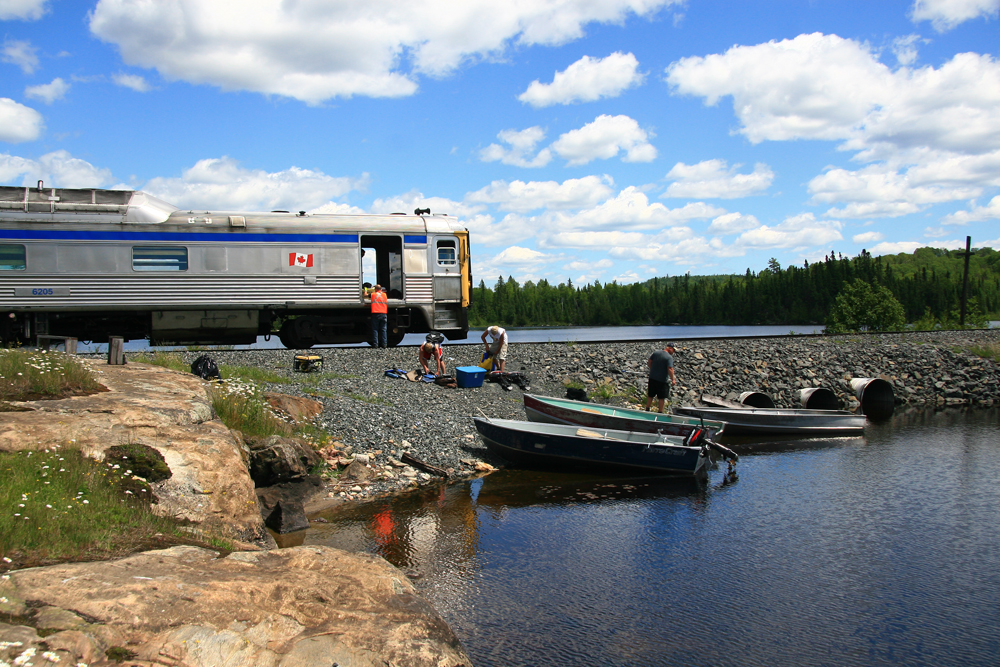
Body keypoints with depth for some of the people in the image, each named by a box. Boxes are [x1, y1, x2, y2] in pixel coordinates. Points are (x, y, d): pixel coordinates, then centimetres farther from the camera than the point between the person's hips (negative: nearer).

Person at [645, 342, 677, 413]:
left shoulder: (656, 353, 3)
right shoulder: (669, 357, -16)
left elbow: (649, 362, 11)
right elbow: (670, 369, -23)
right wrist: (673, 379, -13)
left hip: (652, 378, 6)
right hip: (662, 380, -6)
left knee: (650, 395, 16)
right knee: (661, 398, 6)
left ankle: (647, 410, 26)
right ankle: (660, 412, 13)